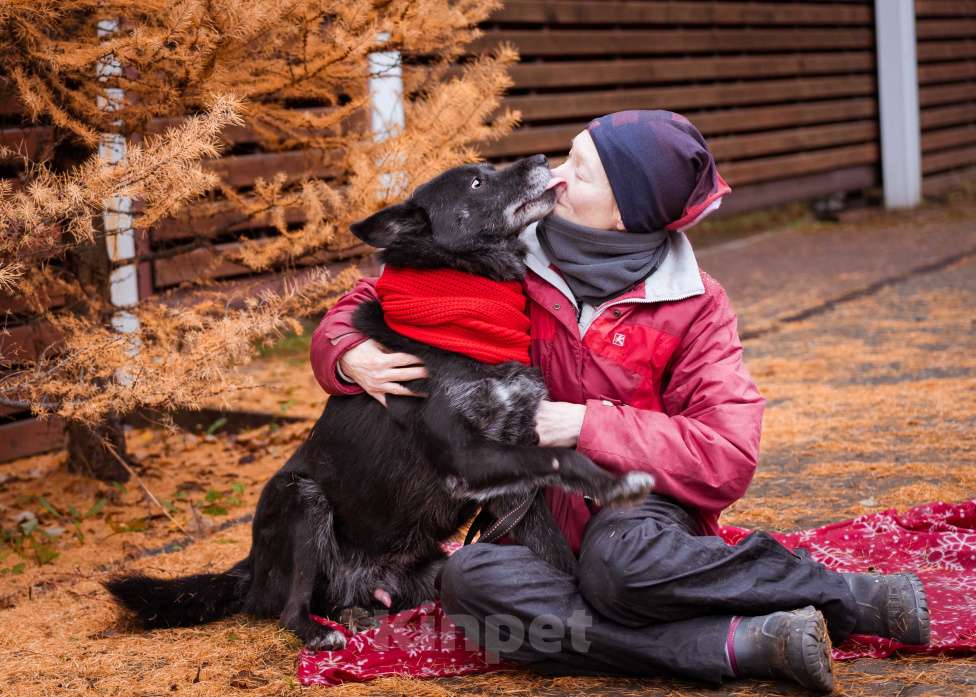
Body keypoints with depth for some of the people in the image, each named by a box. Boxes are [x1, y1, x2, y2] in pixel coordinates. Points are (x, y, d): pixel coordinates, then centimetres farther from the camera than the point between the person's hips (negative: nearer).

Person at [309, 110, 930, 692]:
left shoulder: (693, 306, -6)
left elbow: (727, 460, -13)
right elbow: (373, 300, 9)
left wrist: (591, 425, -19)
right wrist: (349, 357, -14)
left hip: (641, 515, -3)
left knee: (620, 554, -40)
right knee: (470, 578, -34)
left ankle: (853, 596, -22)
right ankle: (739, 645, -35)